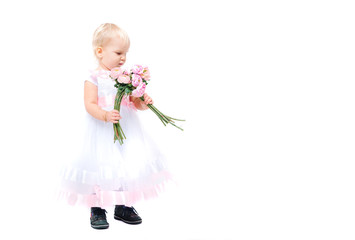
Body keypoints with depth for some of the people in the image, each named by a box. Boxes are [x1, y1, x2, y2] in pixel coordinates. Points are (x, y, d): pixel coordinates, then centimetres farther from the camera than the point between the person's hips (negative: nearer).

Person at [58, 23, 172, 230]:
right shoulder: (94, 79, -7)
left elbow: (135, 102, 11)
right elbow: (90, 104, -15)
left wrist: (144, 102, -11)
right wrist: (105, 115, -32)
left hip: (127, 130, 5)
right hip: (103, 133, -5)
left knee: (129, 165, 7)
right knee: (101, 168, -2)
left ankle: (123, 207, 23)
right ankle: (97, 209, 13)